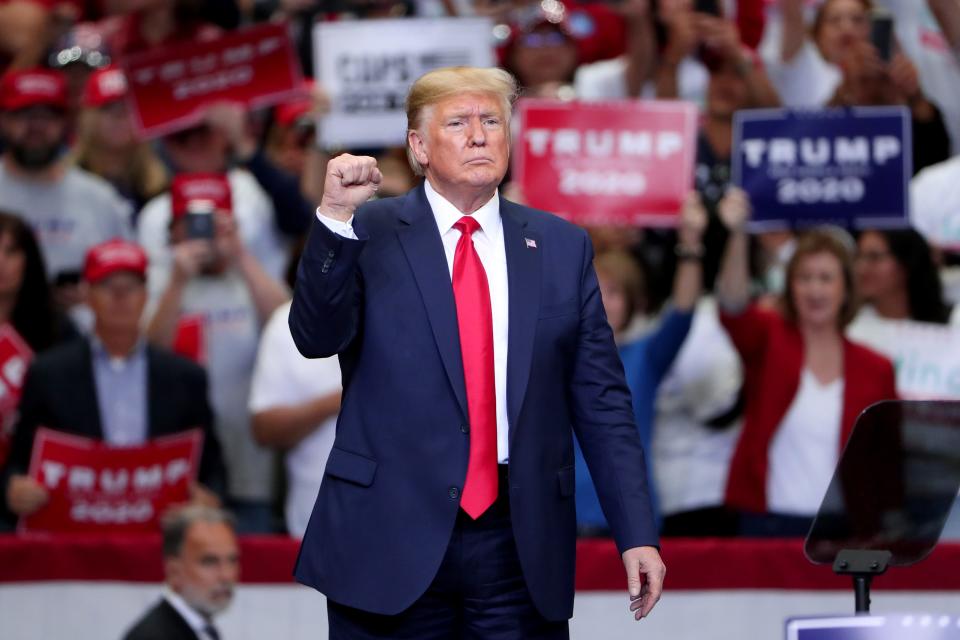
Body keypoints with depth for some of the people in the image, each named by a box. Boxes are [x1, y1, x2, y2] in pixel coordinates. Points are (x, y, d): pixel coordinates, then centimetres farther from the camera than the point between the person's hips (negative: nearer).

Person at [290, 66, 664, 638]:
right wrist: (335, 218, -22)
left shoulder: (562, 248, 9)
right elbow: (317, 337, -11)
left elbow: (601, 402, 8)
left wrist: (637, 533, 2)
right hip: (392, 538, -2)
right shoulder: (371, 235, 3)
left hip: (521, 543, 2)